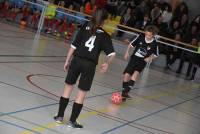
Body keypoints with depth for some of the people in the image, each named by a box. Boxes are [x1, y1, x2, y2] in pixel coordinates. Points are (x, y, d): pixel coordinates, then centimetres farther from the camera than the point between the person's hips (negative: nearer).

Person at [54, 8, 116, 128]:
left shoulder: (85, 28, 8)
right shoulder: (104, 35, 6)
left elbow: (74, 46, 5)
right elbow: (112, 54, -5)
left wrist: (67, 61, 11)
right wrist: (107, 63, 6)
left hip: (76, 60, 2)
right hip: (90, 65, -1)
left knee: (68, 87, 15)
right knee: (82, 93, 7)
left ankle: (60, 116, 20)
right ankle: (72, 121, 11)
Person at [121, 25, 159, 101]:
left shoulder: (154, 44, -13)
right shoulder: (140, 37, -11)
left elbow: (155, 54, 5)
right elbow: (131, 44, 2)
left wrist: (150, 58, -12)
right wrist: (127, 52, -7)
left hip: (143, 61, -2)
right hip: (134, 58, 2)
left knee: (136, 73, -28)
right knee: (126, 75, -3)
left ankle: (126, 91, -33)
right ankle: (124, 93, 15)